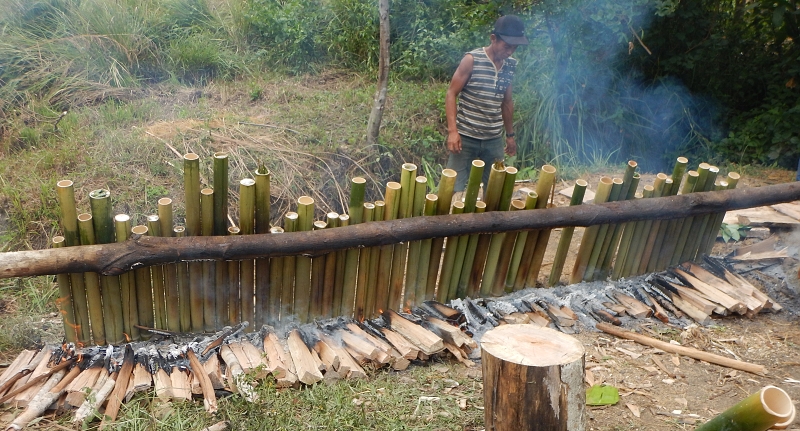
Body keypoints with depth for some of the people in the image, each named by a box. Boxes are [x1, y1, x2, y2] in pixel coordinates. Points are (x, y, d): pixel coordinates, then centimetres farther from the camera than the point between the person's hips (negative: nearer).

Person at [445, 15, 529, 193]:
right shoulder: (472, 59, -10)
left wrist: (510, 134, 21)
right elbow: (451, 94, -9)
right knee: (454, 188, -3)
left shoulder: (511, 65, 6)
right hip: (466, 136, -5)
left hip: (494, 139, 5)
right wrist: (452, 130, -19)